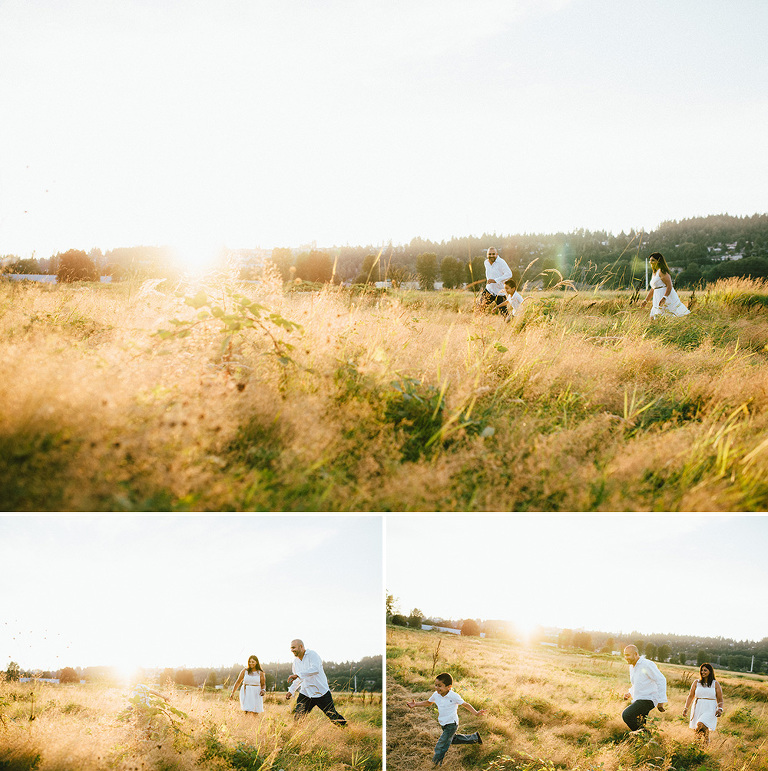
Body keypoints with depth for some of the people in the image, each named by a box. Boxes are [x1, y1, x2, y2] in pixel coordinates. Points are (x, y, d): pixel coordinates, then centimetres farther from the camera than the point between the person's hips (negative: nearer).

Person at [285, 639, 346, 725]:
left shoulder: (312, 655, -13)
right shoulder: (296, 661, 8)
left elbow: (315, 669, -33)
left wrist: (298, 675, -38)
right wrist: (291, 691, 13)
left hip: (321, 692, -5)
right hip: (305, 694, 5)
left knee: (333, 716, 1)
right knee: (298, 717, -6)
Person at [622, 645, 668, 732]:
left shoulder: (647, 664, -14)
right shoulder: (632, 667, 14)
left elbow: (661, 680, -16)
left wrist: (661, 701, -19)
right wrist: (630, 693, 12)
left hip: (648, 699, -9)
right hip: (637, 700, 9)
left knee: (626, 715, -26)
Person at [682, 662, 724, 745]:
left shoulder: (715, 684, 3)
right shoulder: (696, 683, 7)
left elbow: (720, 699, 6)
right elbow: (691, 696, 9)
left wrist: (720, 709, -11)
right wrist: (686, 708, 1)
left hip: (710, 709, -3)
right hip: (698, 709, 3)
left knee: (701, 725, -25)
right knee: (696, 730, 4)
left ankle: (706, 734, 3)